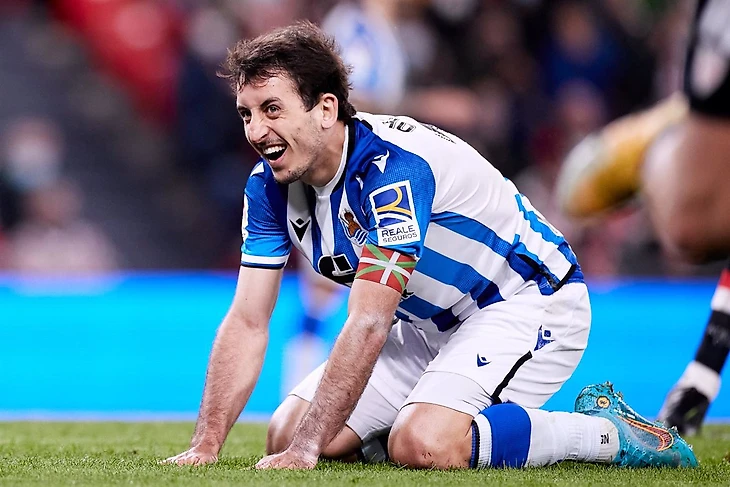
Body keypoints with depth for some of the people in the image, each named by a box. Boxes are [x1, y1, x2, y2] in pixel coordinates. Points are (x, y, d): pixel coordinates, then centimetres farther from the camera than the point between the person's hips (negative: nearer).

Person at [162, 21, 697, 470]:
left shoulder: (392, 164, -32)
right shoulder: (270, 186, -7)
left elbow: (367, 325, -36)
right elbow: (247, 323, -8)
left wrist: (304, 451, -40)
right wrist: (205, 446, -20)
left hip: (529, 302, -8)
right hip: (430, 325, 8)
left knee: (421, 447, -32)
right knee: (285, 435, -4)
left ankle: (606, 431, -13)